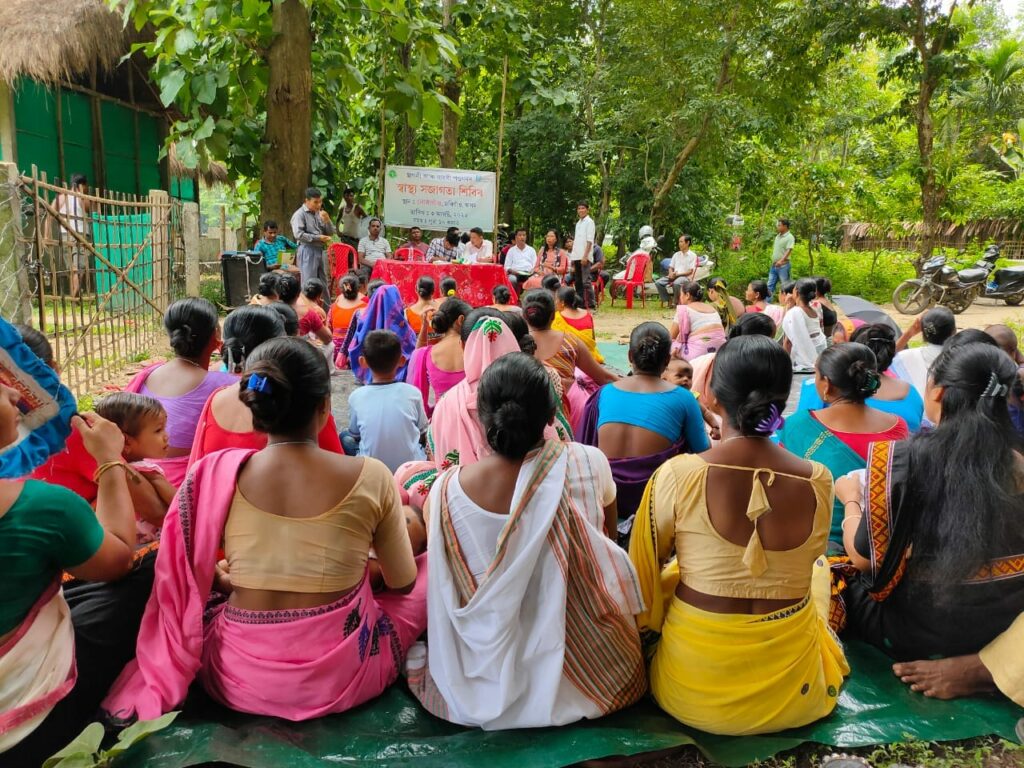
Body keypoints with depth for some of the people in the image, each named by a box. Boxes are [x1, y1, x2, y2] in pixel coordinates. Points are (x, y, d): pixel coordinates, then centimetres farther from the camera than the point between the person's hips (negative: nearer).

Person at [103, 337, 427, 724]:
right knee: (430, 570, 21)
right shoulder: (370, 477, -15)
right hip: (343, 677, -1)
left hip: (243, 681, 2)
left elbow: (183, 581, 0)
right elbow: (402, 582, -2)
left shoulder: (215, 473, -12)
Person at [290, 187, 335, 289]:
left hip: (319, 250, 7)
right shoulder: (299, 214, -7)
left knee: (323, 283, 12)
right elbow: (298, 235, -19)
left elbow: (331, 232, 15)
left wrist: (327, 220, -4)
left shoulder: (319, 213, 12)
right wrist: (318, 237, -16)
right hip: (307, 251, -7)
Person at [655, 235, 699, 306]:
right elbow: (671, 267, 18)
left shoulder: (692, 255, 0)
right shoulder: (676, 254, 18)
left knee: (676, 283, -40)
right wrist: (671, 273, -6)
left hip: (686, 277, -6)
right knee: (658, 282, -20)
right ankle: (666, 300, -11)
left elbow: (690, 271, -7)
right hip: (674, 276, 6)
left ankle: (675, 302, -20)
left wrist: (678, 274, -17)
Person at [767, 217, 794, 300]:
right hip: (774, 265, 8)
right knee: (770, 285, 9)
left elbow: (789, 250, -20)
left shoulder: (789, 237, -10)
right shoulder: (777, 236, 14)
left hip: (783, 265, -8)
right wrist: (773, 260, 15)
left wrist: (781, 260, -33)